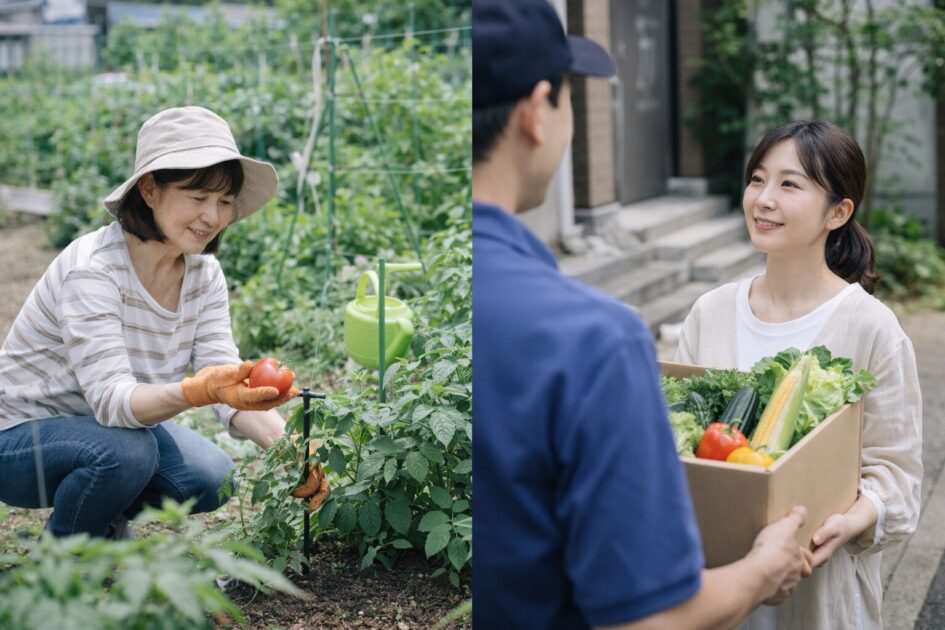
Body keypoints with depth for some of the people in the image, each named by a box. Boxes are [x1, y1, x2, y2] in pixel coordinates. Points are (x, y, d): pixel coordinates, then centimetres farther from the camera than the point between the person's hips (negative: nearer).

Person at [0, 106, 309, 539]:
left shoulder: (204, 275, -8)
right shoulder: (92, 270, -29)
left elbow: (229, 383, -13)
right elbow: (112, 400, -36)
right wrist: (199, 391, -55)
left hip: (110, 425, 6)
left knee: (212, 479, -16)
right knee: (124, 452, -33)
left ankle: (107, 521, 15)